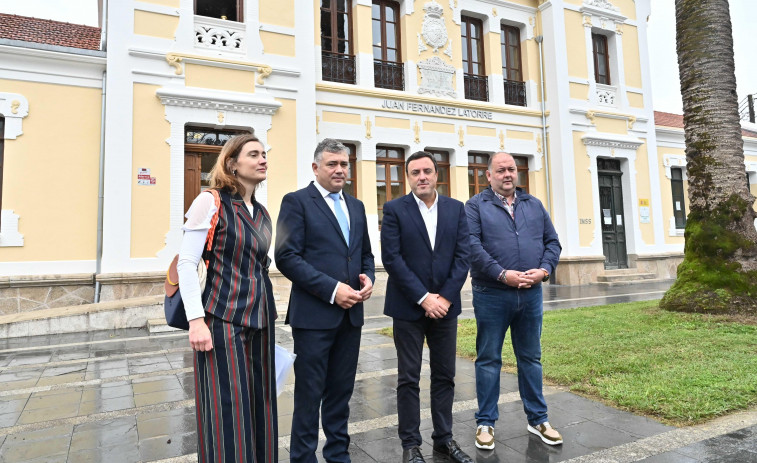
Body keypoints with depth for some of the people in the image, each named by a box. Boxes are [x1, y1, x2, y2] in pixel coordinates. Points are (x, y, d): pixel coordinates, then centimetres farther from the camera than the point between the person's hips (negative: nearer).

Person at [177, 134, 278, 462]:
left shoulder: (262, 214, 12)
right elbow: (186, 263, -10)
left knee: (259, 403, 11)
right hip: (224, 320, -6)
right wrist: (196, 321, -16)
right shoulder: (211, 202, -7)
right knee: (227, 407, -1)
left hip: (260, 320, 6)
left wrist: (269, 316, 17)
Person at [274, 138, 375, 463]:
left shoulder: (356, 206, 14)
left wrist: (368, 277, -3)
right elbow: (287, 257, -13)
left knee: (341, 393, 16)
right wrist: (331, 289, -18)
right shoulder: (296, 201, -5)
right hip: (314, 315, -6)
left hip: (351, 314, 6)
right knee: (309, 395, 6)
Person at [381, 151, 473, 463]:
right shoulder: (394, 209, -3)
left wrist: (445, 297, -10)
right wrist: (423, 298, -14)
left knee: (445, 376, 12)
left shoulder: (456, 208, 6)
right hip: (408, 307, -3)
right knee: (408, 379, 6)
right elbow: (391, 258, -11)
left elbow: (463, 255, 0)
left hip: (445, 305, 3)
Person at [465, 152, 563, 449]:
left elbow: (552, 242, 10)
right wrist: (503, 274, -20)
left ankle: (537, 419, 28)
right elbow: (472, 246, -13)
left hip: (531, 293, 4)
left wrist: (544, 270, -8)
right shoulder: (476, 206, -1)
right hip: (491, 295, -4)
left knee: (531, 357, 14)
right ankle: (486, 423, 19)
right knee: (489, 359, 6)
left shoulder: (534, 205, 13)